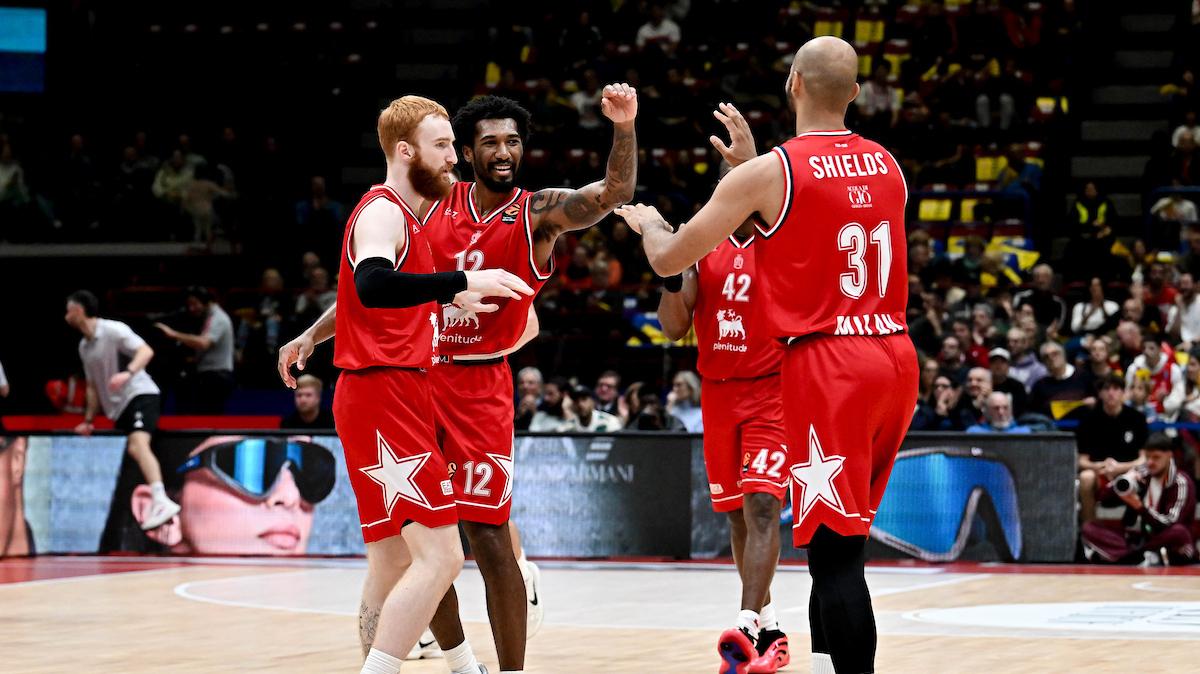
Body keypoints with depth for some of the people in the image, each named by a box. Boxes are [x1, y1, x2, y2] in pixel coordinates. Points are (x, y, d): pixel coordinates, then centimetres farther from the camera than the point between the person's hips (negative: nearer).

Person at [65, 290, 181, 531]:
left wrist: (128, 373, -34)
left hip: (140, 395, -10)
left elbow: (146, 351, -18)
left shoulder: (113, 330, -8)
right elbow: (93, 387, 27)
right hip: (119, 407, 10)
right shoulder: (84, 347, 19)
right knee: (127, 454, 5)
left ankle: (161, 501, -45)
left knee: (138, 445, -30)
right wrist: (88, 420, 22)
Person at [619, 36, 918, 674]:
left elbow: (668, 260, 1)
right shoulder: (886, 166, 10)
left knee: (835, 550, -7)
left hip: (827, 362, -7)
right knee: (834, 537, 20)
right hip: (896, 357, 7)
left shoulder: (766, 173, -8)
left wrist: (646, 222, 24)